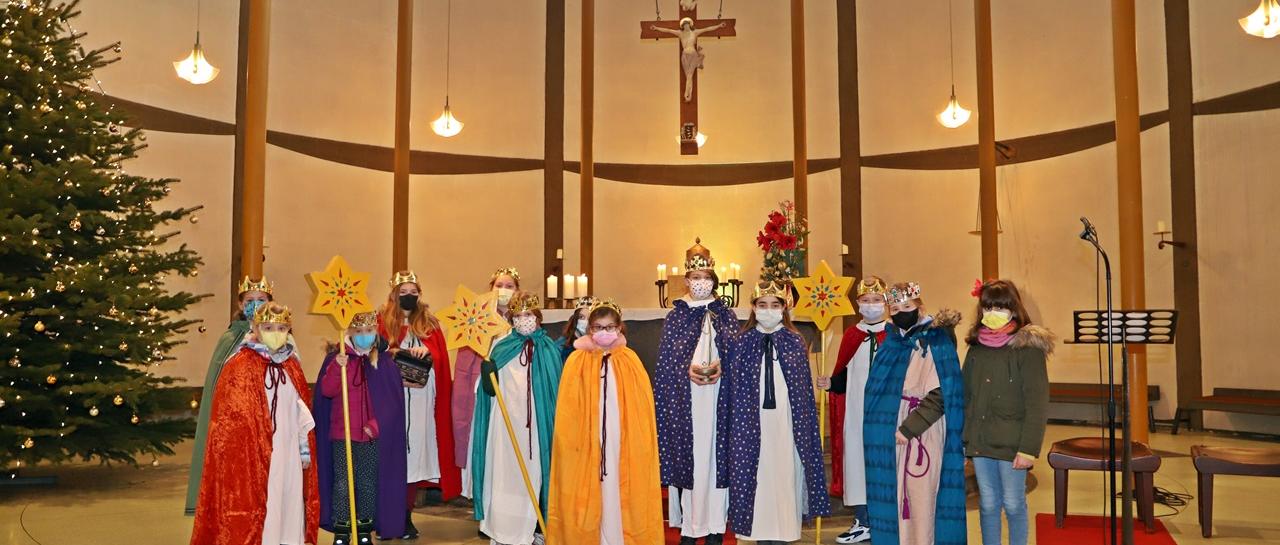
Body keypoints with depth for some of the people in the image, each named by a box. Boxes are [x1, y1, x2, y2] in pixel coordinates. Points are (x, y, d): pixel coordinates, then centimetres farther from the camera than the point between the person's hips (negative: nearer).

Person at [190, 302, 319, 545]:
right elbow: (229, 420, -9)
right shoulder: (239, 367, -8)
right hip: (254, 457, -5)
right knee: (254, 516, -2)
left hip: (288, 456, 5)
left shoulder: (291, 367, 10)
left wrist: (305, 449, 11)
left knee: (287, 510, 9)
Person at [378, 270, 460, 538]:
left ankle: (406, 515, 10)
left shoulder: (429, 323, 12)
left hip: (421, 400, 2)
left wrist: (426, 351, -15)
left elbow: (440, 356, 5)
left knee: (415, 451, 1)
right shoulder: (383, 322, 5)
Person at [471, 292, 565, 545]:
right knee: (504, 472, 3)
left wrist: (554, 420, -2)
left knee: (534, 473, 2)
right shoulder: (502, 348, 8)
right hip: (506, 421, 1)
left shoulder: (549, 348, 5)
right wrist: (487, 368, -15)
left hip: (536, 422, -1)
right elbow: (489, 388, 4)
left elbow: (557, 388, 5)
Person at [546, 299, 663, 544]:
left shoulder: (630, 361, 3)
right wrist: (571, 441, -4)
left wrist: (638, 444, -2)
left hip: (622, 442, 1)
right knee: (587, 497, 3)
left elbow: (642, 407, 2)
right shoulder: (577, 361, 1)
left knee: (619, 493, 3)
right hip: (586, 443, 0)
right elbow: (568, 409, 1)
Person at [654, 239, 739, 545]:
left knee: (715, 453, 0)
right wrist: (687, 369, -15)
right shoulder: (675, 316, 8)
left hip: (718, 395, 0)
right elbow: (666, 359, 3)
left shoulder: (726, 315, 9)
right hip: (683, 398, 0)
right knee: (686, 453, -1)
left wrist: (720, 367, -15)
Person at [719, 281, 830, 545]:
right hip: (751, 423, 0)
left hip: (786, 424, 0)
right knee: (755, 478, 2)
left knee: (784, 477, 3)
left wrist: (805, 430, 0)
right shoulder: (741, 343, 2)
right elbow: (732, 391, 2)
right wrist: (734, 428, -2)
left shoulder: (795, 342, 4)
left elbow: (805, 391, 4)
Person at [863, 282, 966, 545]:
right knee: (895, 493, 9)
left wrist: (908, 429, -14)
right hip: (891, 432, 6)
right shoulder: (891, 343, 12)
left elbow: (940, 395, -14)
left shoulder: (936, 343, -8)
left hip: (923, 434, -6)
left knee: (921, 494, -3)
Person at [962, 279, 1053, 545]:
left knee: (1013, 505, 6)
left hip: (1011, 443, -4)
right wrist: (963, 438, 8)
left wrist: (1029, 448, -15)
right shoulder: (976, 347, 9)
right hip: (979, 442, 4)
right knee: (988, 505, 12)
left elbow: (1037, 403, -11)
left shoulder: (1028, 347, -8)